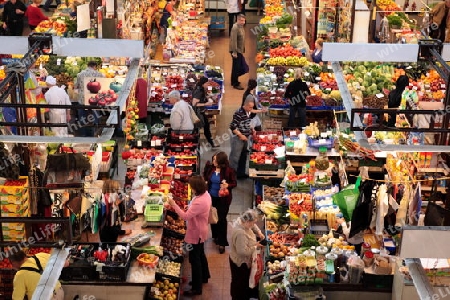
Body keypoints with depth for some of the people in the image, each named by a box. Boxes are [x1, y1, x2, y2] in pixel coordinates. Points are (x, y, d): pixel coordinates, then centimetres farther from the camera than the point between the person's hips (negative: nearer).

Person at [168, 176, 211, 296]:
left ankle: (197, 288, 12)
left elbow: (185, 216, -33)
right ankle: (204, 277, 47)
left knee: (194, 259, 1)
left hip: (196, 233, -10)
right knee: (200, 254, 27)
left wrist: (173, 204, -27)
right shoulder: (205, 194, -3)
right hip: (200, 231, 10)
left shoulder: (199, 202, -35)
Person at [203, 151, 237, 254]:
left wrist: (228, 185, -28)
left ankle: (222, 243, 9)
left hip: (223, 199, -5)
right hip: (211, 197, 5)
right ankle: (215, 236, 41)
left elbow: (234, 183, -9)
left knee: (221, 219, -1)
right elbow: (205, 178, 8)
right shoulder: (211, 168, -7)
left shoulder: (229, 171, -18)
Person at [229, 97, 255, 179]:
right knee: (235, 157, 1)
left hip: (246, 137, 9)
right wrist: (241, 135, -21)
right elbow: (233, 127, -22)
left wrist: (251, 129, 4)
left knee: (243, 156, 17)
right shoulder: (238, 113, -22)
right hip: (238, 138, -9)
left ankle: (241, 173, 29)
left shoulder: (249, 112, 5)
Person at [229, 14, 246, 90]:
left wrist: (242, 50, 18)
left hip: (240, 51, 9)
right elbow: (234, 40, -23)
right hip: (236, 51, -9)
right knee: (236, 67, 0)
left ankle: (234, 81, 30)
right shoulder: (235, 28, -19)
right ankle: (235, 84, 10)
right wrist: (234, 52, -23)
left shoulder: (241, 27, 10)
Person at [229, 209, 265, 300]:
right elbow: (243, 251, -37)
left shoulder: (241, 221, -11)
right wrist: (255, 246, -24)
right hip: (240, 263, -10)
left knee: (244, 281, 29)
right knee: (240, 283, 13)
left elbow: (253, 226, 12)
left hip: (243, 260, 10)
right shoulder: (241, 234, -38)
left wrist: (259, 232, -3)